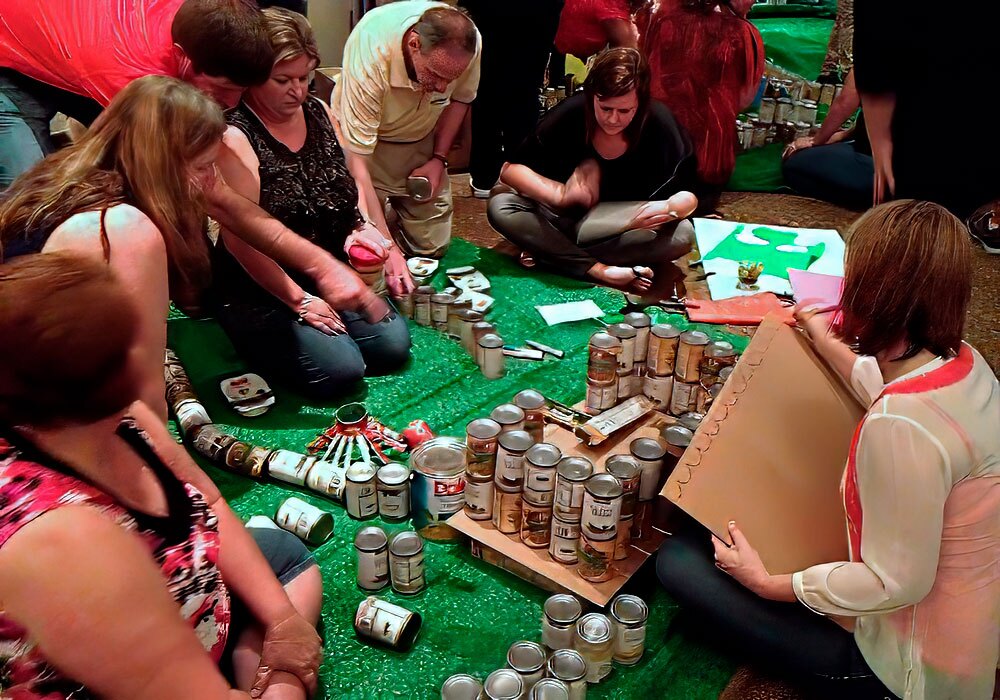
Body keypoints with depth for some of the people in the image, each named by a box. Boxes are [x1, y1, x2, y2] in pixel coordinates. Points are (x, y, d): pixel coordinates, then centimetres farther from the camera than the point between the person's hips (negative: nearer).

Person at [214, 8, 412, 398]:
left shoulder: (320, 113, 6)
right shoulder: (234, 138, -16)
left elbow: (356, 178, 17)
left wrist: (364, 227, -5)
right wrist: (297, 300, -16)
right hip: (261, 288, -6)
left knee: (393, 345, -9)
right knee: (340, 368, -20)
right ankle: (262, 343, 7)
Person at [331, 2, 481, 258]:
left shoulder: (470, 43, -26)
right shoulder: (370, 54, -37)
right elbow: (357, 162, -35)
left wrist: (439, 159, -9)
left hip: (422, 140, 3)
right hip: (369, 139, -3)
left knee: (432, 246, -1)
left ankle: (395, 209, 29)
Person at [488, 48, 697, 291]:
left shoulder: (659, 124, -19)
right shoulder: (571, 113, -18)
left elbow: (686, 198, -14)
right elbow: (510, 169, -14)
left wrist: (672, 207, -39)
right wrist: (560, 194, -32)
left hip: (628, 229, 0)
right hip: (567, 220, 0)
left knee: (682, 234, -31)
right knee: (500, 207, -24)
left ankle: (552, 252, -26)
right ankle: (599, 270, -33)